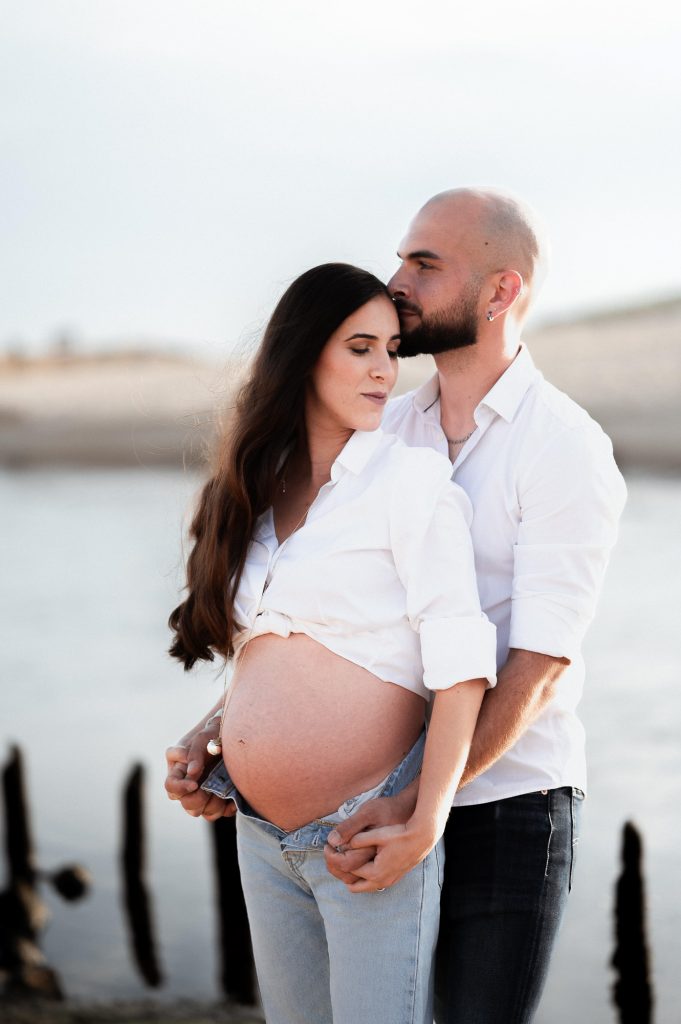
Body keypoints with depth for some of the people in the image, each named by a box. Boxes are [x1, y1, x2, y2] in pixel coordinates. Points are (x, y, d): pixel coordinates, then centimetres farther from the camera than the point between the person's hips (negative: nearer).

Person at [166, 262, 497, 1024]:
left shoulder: (410, 481, -9)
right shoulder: (257, 491, 10)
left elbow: (461, 664, -16)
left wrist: (424, 824, -20)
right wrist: (214, 733, 7)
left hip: (370, 838, -6)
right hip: (262, 837, 6)